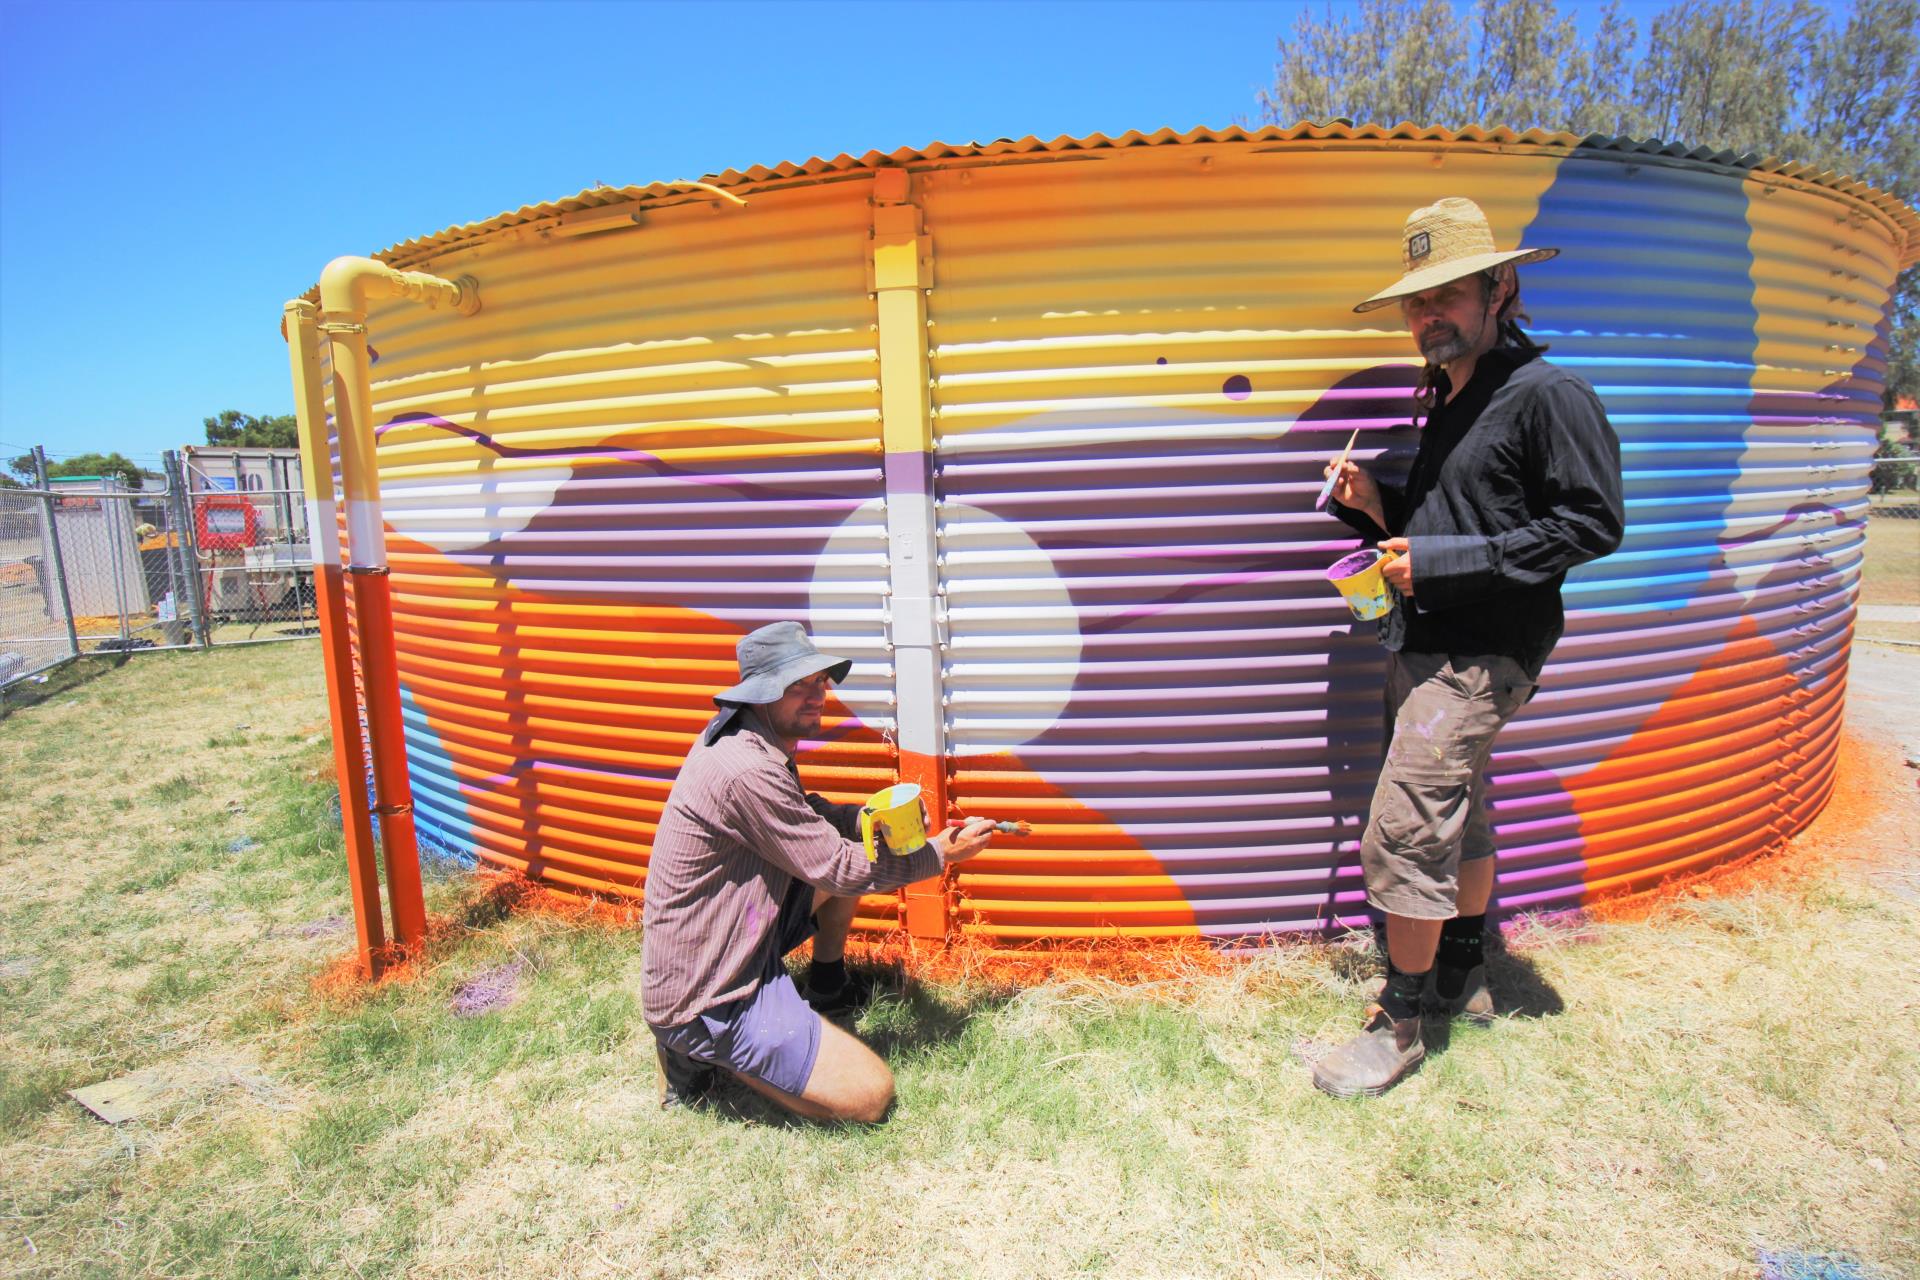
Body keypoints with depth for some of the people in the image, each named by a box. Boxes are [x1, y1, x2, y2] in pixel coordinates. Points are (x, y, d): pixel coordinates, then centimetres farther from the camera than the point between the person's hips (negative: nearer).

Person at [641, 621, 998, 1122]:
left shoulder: (750, 741, 1)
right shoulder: (746, 772, -29)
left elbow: (806, 815, 15)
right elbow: (838, 869, -20)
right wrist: (940, 854, -7)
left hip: (740, 938, 10)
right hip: (704, 1000, -10)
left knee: (848, 846, 10)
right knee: (872, 1095, -9)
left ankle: (827, 987, 27)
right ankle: (701, 1049, 1)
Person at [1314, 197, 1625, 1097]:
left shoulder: (1548, 395, -11)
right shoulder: (1448, 404, 16)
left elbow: (1592, 524, -16)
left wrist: (1447, 560, -21)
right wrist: (1376, 504, 4)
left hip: (1478, 655, -9)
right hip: (1424, 646, 10)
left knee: (1403, 833, -11)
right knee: (1459, 818, 20)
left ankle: (1396, 1026, 5)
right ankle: (1464, 978, 38)